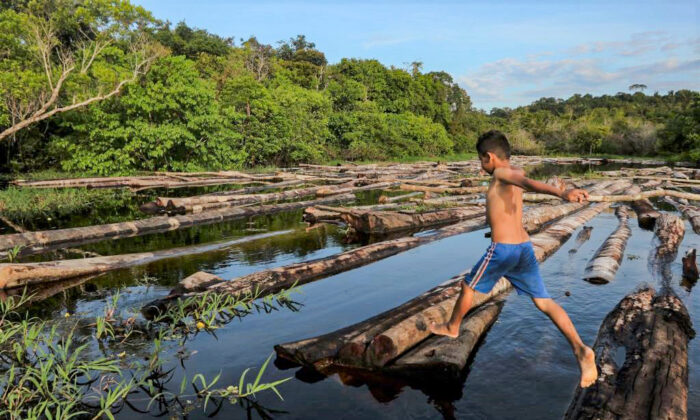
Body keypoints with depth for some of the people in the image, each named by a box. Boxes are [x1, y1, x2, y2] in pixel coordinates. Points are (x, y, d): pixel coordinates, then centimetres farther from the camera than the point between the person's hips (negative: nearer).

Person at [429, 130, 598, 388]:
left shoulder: (501, 173, -9)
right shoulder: (515, 174, 12)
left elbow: (529, 183, -29)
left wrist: (562, 193, -45)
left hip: (502, 249, -7)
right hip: (525, 247, 7)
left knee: (468, 287, 15)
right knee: (543, 301, 6)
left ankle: (452, 327, 35)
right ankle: (580, 350, -7)